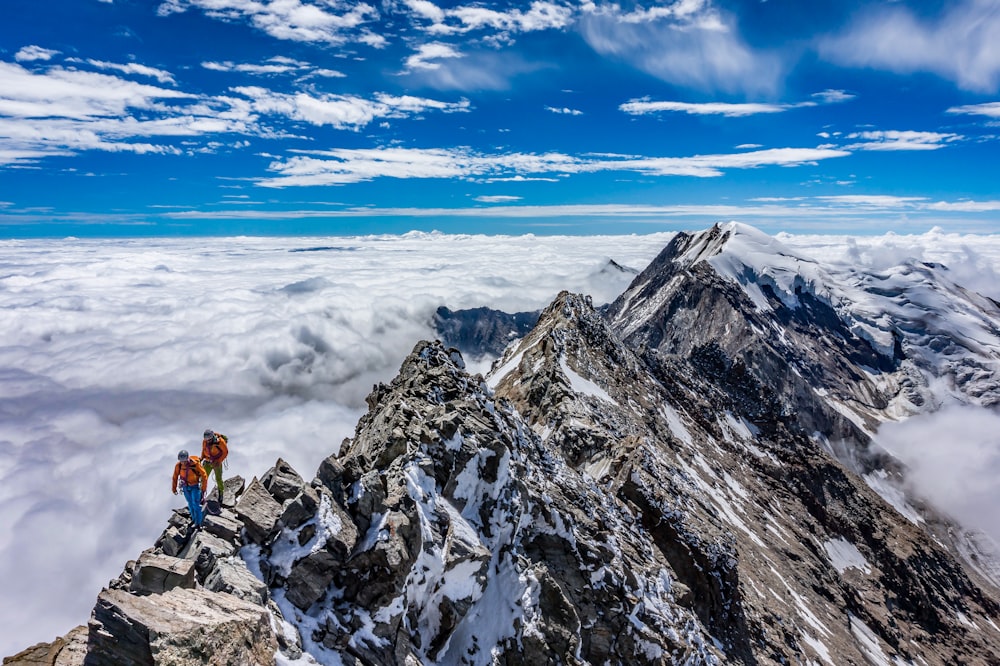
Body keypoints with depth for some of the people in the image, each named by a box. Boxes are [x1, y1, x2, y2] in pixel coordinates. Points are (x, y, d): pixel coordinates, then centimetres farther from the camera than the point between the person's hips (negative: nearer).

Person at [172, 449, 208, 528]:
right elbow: (175, 477, 0)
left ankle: (198, 523, 7)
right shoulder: (178, 465, -18)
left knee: (196, 505, -5)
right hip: (185, 487, 4)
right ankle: (194, 518, 38)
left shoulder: (195, 464, -29)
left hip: (195, 486, -3)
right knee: (190, 504, 17)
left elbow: (204, 475, -19)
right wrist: (174, 488, 8)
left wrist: (203, 489, -16)